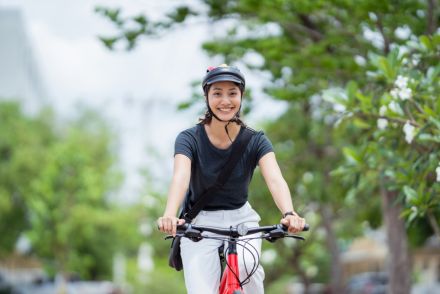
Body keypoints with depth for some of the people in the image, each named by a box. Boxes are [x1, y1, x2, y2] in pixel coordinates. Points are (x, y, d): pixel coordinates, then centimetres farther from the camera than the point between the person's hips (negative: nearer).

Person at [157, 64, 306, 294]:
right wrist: (169, 215, -52)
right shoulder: (189, 139, -13)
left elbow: (275, 179, -26)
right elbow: (181, 176, -31)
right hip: (200, 223, -1)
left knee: (246, 264, -31)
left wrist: (289, 213, -48)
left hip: (241, 219, 1)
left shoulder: (256, 141, -9)